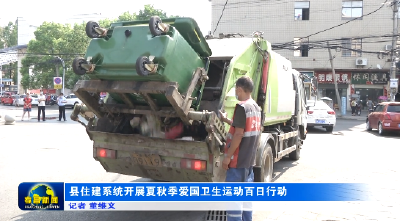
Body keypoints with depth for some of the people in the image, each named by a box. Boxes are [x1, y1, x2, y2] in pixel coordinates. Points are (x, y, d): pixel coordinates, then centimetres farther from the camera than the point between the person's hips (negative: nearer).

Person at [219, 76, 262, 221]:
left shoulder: (242, 106, -17)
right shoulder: (256, 107, 10)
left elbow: (238, 134, -21)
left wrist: (228, 156, -16)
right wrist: (226, 120, 26)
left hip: (238, 160, -9)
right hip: (250, 159, 9)